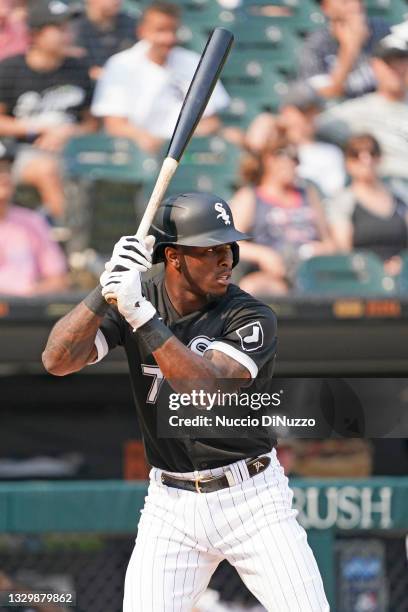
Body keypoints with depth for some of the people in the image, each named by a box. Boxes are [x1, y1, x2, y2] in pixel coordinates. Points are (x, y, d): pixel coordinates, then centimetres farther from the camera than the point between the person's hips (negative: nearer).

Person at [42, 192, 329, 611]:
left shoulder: (251, 317, -11)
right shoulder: (132, 301, -1)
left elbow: (208, 391, -27)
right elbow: (57, 361, -12)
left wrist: (142, 316, -33)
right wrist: (107, 288, -24)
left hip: (251, 497, -2)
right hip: (171, 505, 2)